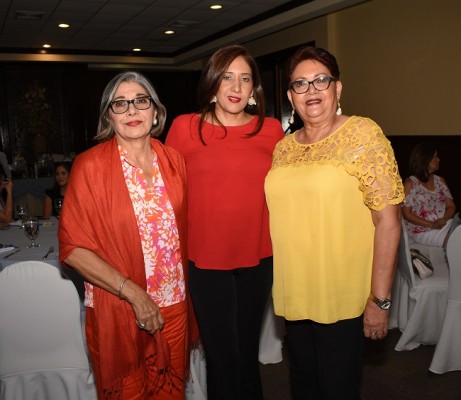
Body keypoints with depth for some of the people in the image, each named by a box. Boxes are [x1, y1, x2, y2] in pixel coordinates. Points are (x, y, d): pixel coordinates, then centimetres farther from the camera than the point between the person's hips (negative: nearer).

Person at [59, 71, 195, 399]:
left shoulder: (173, 160, 3)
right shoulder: (91, 166, -10)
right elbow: (72, 248, -13)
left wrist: (184, 286, 3)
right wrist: (134, 293, -18)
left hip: (175, 304, 4)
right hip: (118, 311, -3)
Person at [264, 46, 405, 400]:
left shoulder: (363, 134, -10)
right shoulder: (283, 148, 7)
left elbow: (388, 220, -14)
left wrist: (380, 300, -15)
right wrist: (281, 286, 11)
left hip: (342, 300, -5)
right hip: (293, 296, 5)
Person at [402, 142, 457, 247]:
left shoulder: (440, 180, 18)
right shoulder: (410, 183, -1)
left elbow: (451, 206, 13)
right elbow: (406, 214, -7)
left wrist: (444, 219, -11)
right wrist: (432, 224, -17)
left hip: (445, 224, 5)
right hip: (422, 230, -5)